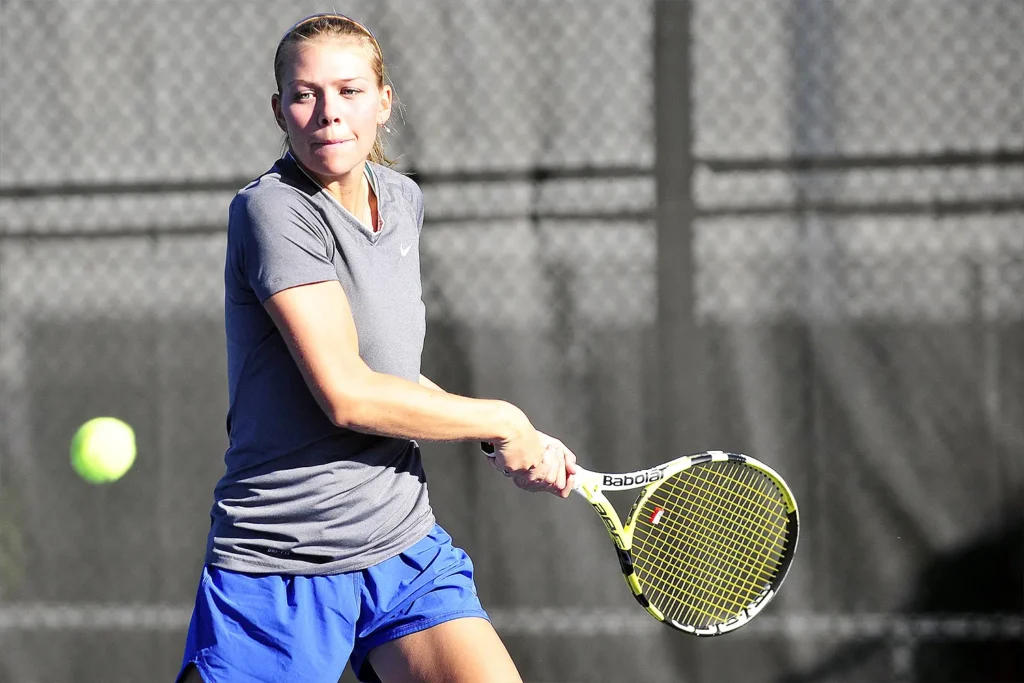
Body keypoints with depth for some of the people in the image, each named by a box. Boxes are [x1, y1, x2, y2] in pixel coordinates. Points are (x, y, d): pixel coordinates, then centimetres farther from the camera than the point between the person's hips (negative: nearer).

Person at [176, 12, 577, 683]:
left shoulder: (404, 200, 10)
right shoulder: (273, 209, -13)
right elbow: (347, 395, -20)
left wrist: (518, 445, 9)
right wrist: (503, 422, -8)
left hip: (404, 549, 6)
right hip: (278, 568, -6)